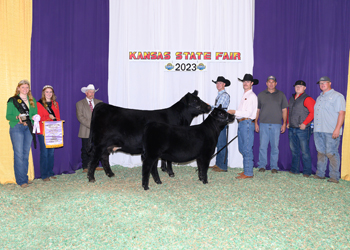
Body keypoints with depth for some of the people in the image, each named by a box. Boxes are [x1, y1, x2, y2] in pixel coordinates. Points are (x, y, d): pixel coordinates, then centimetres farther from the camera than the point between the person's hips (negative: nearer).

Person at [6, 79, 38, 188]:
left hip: (29, 128, 5)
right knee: (19, 154, -6)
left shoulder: (32, 101, 15)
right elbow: (8, 116, -2)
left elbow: (35, 114, 17)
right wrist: (17, 117, -20)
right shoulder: (12, 100, 2)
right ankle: (21, 180, -2)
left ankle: (25, 177, 17)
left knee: (26, 154, 9)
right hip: (16, 128, -4)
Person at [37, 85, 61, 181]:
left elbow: (58, 117, 13)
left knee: (51, 153, 7)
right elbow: (39, 118, -3)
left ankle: (50, 173, 16)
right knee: (44, 153, -4)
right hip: (43, 132, -4)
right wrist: (49, 117, -16)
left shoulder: (55, 104, 16)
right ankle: (44, 175, 2)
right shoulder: (39, 104, 2)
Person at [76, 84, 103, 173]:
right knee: (86, 149, 0)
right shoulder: (80, 103, 3)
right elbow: (80, 117, -8)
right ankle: (85, 167, 9)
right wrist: (91, 125, -16)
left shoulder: (99, 102, 13)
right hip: (86, 131, -3)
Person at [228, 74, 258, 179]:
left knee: (247, 149, -6)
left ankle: (248, 173, -1)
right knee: (242, 148, 14)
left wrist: (235, 112, -11)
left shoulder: (252, 96, -8)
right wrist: (233, 114, 11)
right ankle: (246, 170, 24)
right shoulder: (244, 95, 20)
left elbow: (248, 113, -16)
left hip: (247, 123, -10)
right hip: (241, 123, 10)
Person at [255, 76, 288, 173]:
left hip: (276, 125, 0)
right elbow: (257, 110, 11)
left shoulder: (281, 95, 10)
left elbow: (284, 110, 9)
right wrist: (256, 123, 4)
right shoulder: (261, 95, 11)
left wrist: (284, 123, 1)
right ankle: (262, 166, 9)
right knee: (263, 146, -1)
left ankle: (274, 167, 10)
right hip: (263, 124, 0)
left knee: (275, 146, 2)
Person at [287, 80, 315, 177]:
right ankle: (294, 170, 22)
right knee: (294, 150, 12)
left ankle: (307, 171, 5)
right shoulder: (291, 99, 16)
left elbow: (313, 112, -12)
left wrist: (304, 123, -15)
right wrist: (288, 122, 13)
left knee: (304, 151, -4)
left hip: (302, 129, -7)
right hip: (292, 129, 7)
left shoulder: (307, 99, -6)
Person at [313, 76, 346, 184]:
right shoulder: (319, 97, 22)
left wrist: (337, 129, -18)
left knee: (331, 153, -7)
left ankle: (334, 177, -1)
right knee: (321, 152, 10)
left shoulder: (337, 96, -1)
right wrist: (315, 128, 16)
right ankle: (320, 174, 18)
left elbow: (342, 113, -9)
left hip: (331, 131, -7)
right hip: (318, 130, 7)